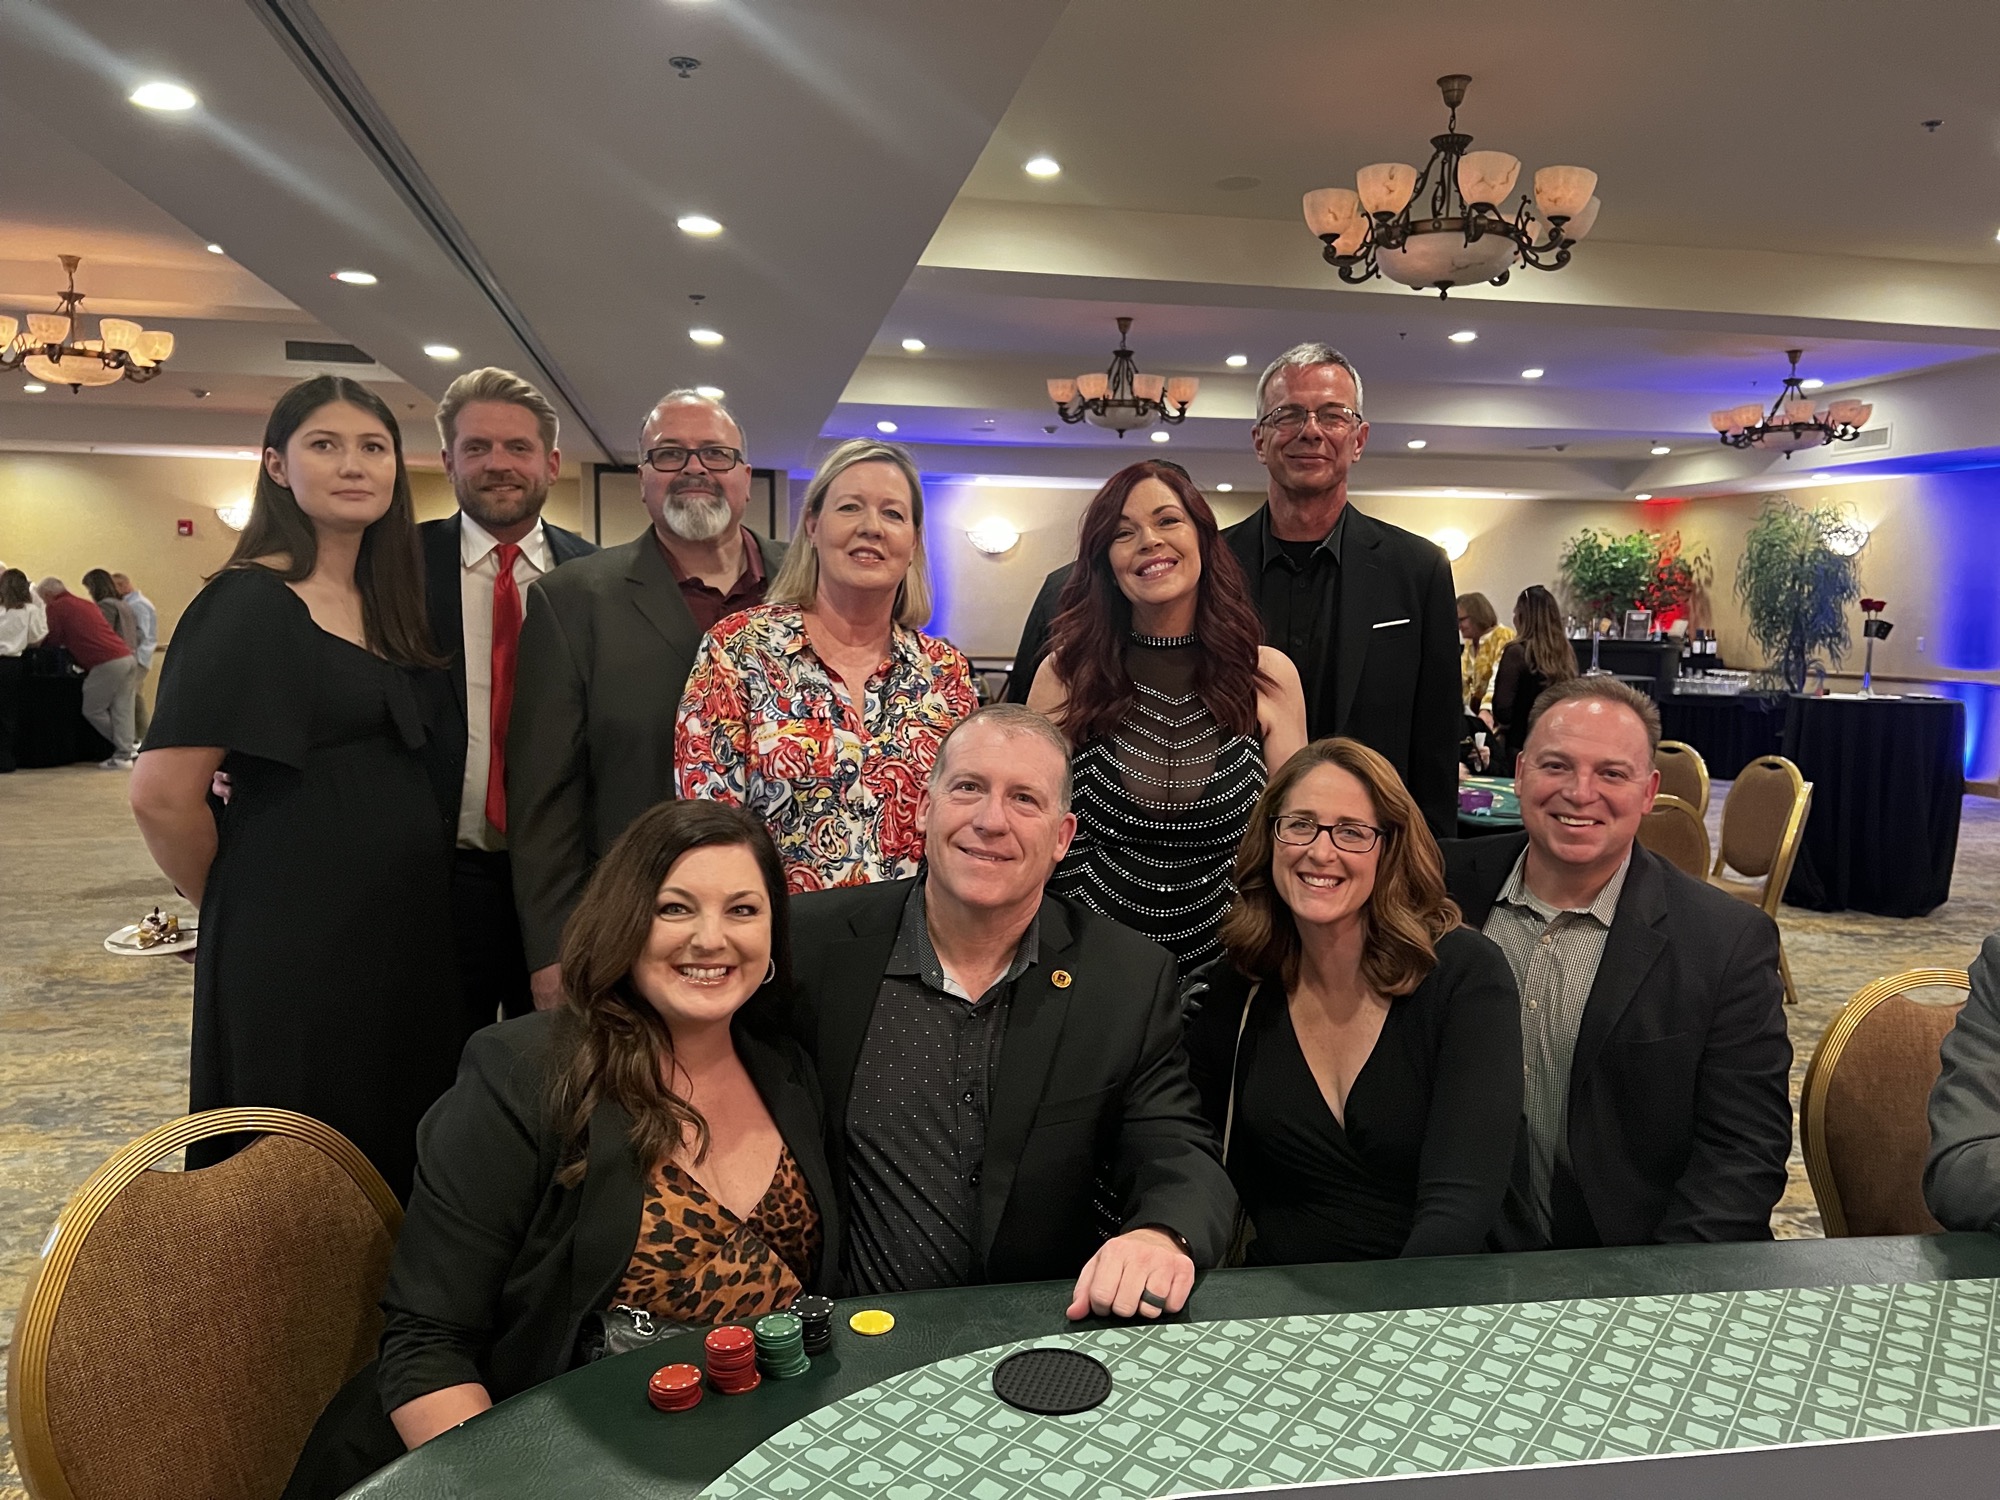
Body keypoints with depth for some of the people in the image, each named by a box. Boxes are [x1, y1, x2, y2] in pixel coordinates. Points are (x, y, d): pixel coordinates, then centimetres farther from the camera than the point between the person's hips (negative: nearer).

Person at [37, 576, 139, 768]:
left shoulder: (56, 607, 3)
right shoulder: (87, 603, 24)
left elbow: (54, 640, 7)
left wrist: (41, 641, 25)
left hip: (107, 663, -8)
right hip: (128, 658, 8)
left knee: (92, 710, 7)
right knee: (121, 710, 8)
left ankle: (128, 745, 11)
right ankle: (123, 753, 6)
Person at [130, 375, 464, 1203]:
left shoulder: (385, 601, 11)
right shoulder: (248, 602, -11)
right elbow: (163, 797, -15)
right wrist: (238, 904, -1)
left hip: (409, 929, 7)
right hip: (294, 942, -7)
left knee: (401, 1160, 17)